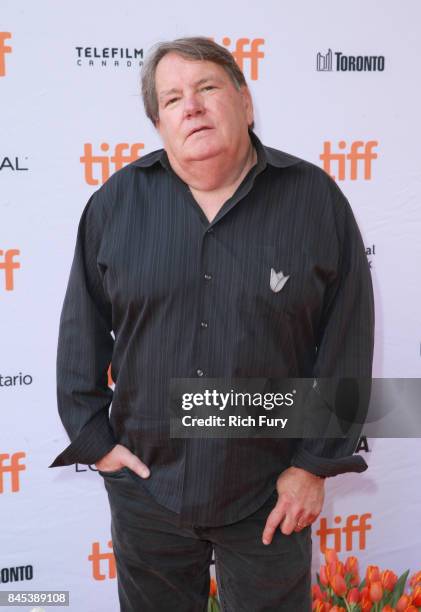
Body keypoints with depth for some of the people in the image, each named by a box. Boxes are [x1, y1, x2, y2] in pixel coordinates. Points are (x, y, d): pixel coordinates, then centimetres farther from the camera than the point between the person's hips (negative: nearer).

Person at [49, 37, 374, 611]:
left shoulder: (316, 198, -6)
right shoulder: (118, 200, -2)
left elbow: (347, 341, -5)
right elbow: (82, 327, 4)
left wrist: (316, 463, -6)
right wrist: (93, 435, 1)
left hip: (270, 497, -1)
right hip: (145, 486, 2)